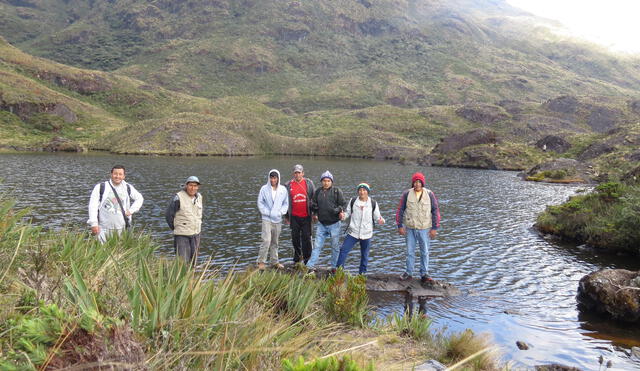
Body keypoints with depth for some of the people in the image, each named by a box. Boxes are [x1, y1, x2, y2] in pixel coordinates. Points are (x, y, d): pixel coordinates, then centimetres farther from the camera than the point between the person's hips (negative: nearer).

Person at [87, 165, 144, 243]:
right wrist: (94, 224, -9)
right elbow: (93, 205, -3)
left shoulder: (128, 188, 9)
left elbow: (139, 198, 23)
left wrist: (131, 210, 9)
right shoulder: (101, 187, 0)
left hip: (121, 228, 2)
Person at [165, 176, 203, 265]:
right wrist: (175, 228, -2)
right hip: (182, 234, -6)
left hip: (196, 234, 6)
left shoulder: (199, 197, 5)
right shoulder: (178, 197, -15)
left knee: (192, 262, 13)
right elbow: (168, 214, -8)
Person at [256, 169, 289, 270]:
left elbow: (286, 203, 8)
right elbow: (260, 203, 0)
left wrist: (281, 212, -7)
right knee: (266, 240, -13)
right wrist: (267, 212, -8)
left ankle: (274, 262, 22)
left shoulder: (283, 189, 3)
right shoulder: (264, 189, -3)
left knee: (275, 242, 12)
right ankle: (261, 262, -3)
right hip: (267, 219, -3)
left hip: (278, 219, 3)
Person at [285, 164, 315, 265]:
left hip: (306, 216, -2)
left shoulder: (308, 183, 1)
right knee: (295, 237, 9)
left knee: (306, 237, -1)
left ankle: (307, 259, 10)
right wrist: (286, 216, 13)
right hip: (294, 216, 2)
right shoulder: (288, 185, 4)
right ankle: (297, 257, 24)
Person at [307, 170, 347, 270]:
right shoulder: (317, 192, 5)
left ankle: (334, 267, 22)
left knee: (335, 246, 9)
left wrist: (338, 210, -19)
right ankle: (310, 266, 6)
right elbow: (313, 205, 14)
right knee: (317, 245, 2)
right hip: (321, 224, 3)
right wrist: (315, 214, -1)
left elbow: (343, 204, -3)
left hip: (334, 224, -2)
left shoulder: (337, 191, -5)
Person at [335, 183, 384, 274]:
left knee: (364, 255, 12)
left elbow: (377, 216, 3)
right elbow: (348, 213, 8)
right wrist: (343, 215, -15)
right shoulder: (352, 201, -1)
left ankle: (362, 273, 28)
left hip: (366, 234, 0)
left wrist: (381, 220, -19)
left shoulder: (373, 203, -2)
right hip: (353, 232, 0)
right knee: (343, 250, -6)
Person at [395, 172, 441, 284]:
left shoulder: (429, 194, -4)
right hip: (409, 228, 0)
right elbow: (400, 210, 2)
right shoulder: (407, 194, -3)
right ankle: (408, 273, 21)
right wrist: (400, 226, -1)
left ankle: (424, 274, 16)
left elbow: (435, 211, 0)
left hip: (424, 228, 0)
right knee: (410, 251, 9)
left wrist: (434, 228, -3)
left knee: (425, 252, 6)